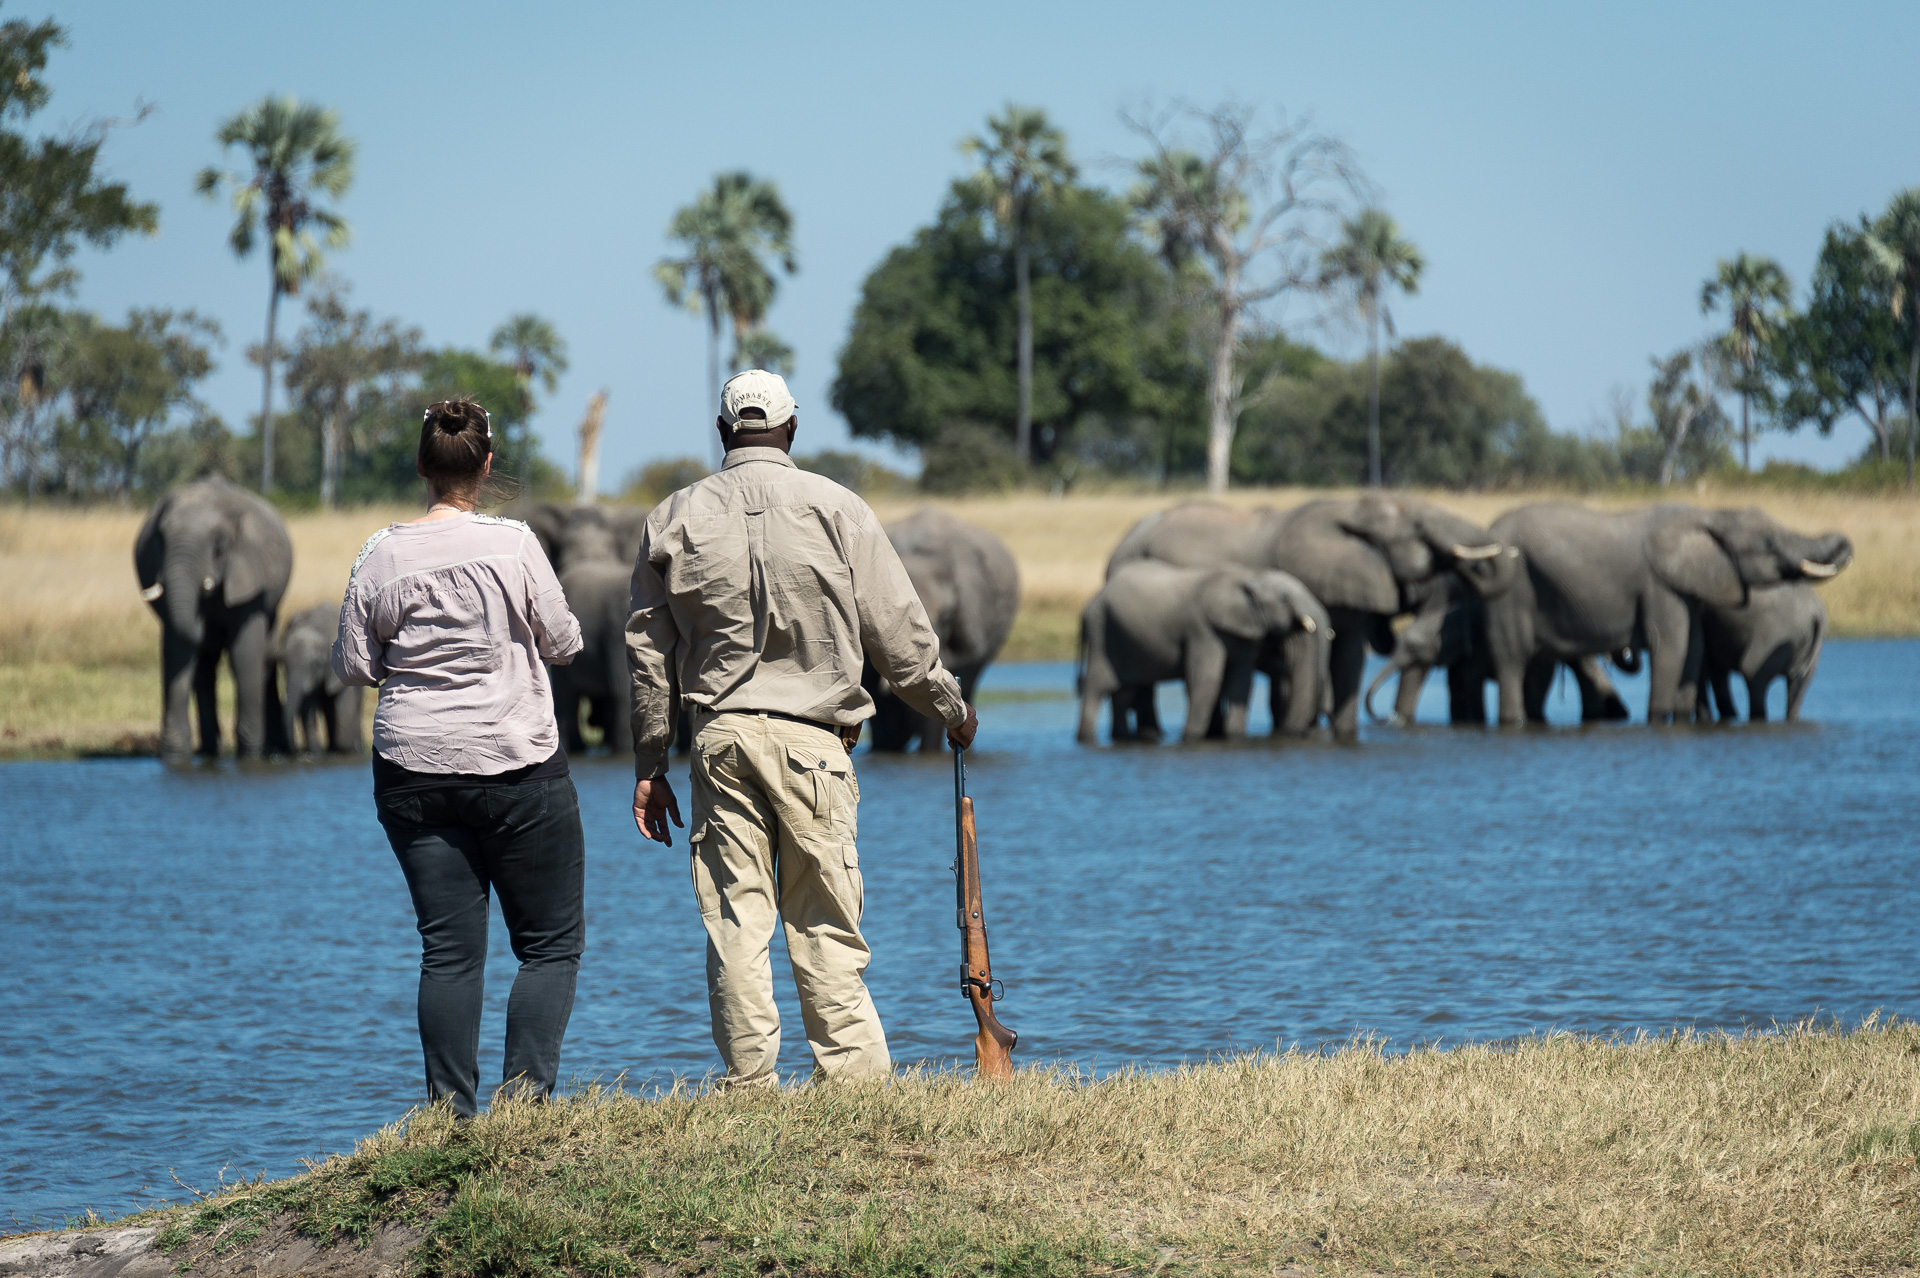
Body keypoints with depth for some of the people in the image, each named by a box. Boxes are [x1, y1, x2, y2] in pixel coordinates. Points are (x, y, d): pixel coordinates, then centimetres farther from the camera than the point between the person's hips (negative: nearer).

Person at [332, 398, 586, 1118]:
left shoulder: (382, 556, -2)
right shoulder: (513, 544, -10)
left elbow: (353, 666, 5)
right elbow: (563, 643, -1)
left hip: (414, 774, 3)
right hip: (518, 766, -3)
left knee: (449, 950, 6)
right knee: (551, 943, 6)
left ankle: (452, 1112, 2)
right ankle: (527, 1090, -9)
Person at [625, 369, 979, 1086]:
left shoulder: (673, 519, 8)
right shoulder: (836, 508, 0)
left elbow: (648, 656, 10)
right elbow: (898, 635, 2)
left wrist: (649, 768, 16)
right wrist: (953, 712, 17)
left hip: (718, 737, 2)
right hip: (812, 737, -2)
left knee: (734, 924, 3)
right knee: (826, 926, 0)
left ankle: (749, 1086, 1)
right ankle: (853, 1082, -3)